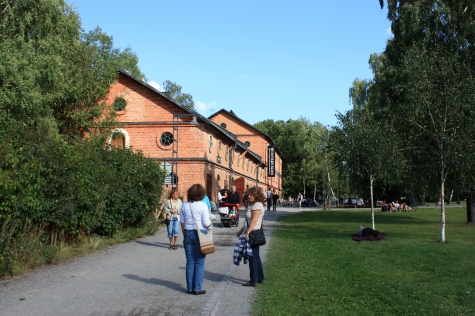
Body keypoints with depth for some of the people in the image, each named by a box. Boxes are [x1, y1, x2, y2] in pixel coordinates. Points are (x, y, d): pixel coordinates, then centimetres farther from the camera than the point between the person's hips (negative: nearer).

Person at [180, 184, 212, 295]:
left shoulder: (185, 205, 3)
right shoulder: (203, 205, -11)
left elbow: (182, 222, 6)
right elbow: (206, 223, -12)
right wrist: (210, 223, 10)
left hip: (188, 233, 4)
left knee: (190, 262, 10)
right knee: (199, 263, 3)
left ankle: (190, 288, 14)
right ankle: (197, 288, 4)